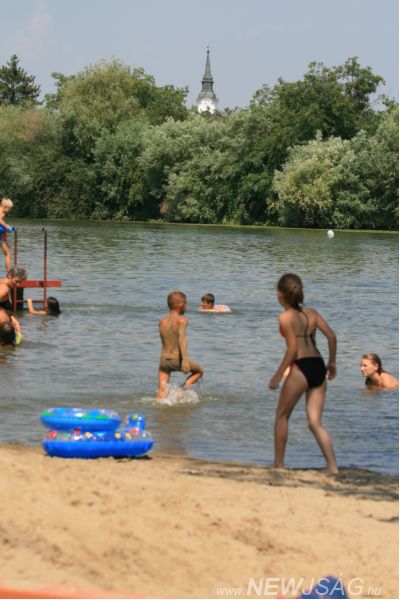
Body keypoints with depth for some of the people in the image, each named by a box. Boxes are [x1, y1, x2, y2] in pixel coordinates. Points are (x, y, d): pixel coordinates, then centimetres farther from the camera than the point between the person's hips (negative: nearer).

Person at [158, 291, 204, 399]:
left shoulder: (162, 321, 8)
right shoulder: (182, 320, -7)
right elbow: (182, 339, -22)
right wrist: (185, 360, -29)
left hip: (164, 360, 4)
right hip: (177, 360, -4)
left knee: (161, 392, 3)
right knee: (199, 371, 21)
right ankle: (184, 386, -2)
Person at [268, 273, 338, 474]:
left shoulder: (286, 317, -4)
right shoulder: (311, 313, 13)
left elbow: (293, 348, -11)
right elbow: (331, 336, 5)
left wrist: (277, 375, -7)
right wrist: (332, 362, 18)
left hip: (301, 367, -6)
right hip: (318, 367, 6)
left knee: (282, 415, 13)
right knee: (315, 422, 6)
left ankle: (278, 464, 17)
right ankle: (332, 466, -7)